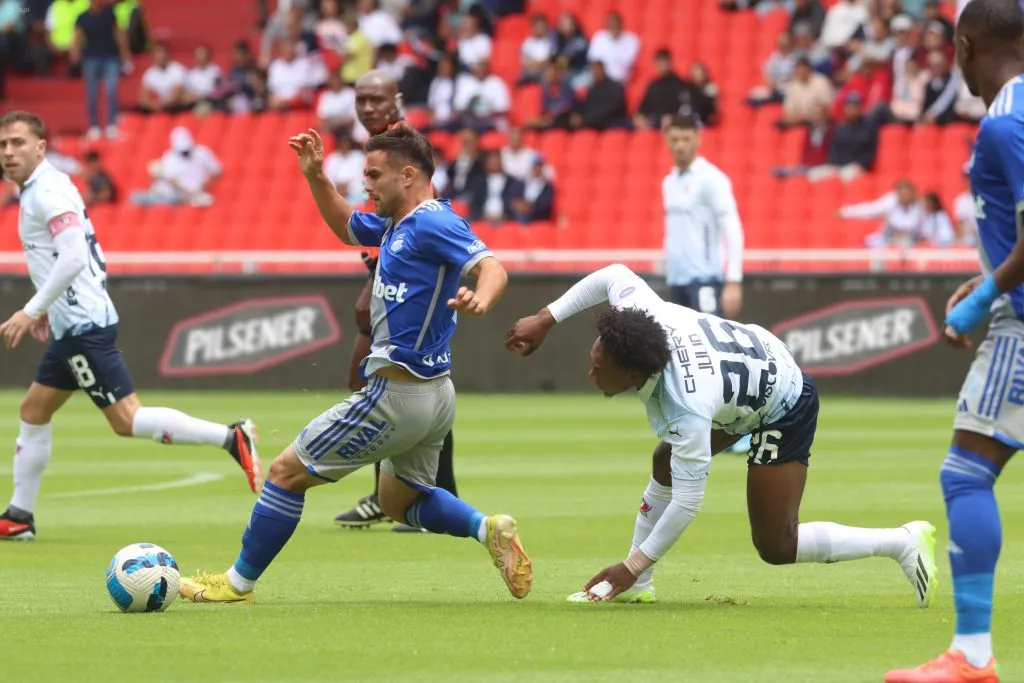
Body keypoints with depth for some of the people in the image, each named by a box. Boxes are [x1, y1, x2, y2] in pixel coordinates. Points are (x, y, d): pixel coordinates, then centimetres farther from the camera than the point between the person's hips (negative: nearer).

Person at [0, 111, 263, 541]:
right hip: (72, 326, 10)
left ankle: (230, 437, -16)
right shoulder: (37, 191, 16)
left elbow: (73, 257, -25)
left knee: (126, 419, -13)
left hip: (83, 325, -10)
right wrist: (47, 309, 22)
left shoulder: (48, 191, -14)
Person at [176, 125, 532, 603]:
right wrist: (316, 177, 17)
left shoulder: (433, 223, -17)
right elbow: (346, 228, 31)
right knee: (400, 501, 27)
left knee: (287, 472, 1)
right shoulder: (397, 224, 13)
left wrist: (479, 301, -50)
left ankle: (239, 583, 10)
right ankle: (488, 529, 4)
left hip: (398, 395, -11)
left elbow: (492, 269, -28)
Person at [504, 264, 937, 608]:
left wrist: (631, 567, -26)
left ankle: (902, 543, 1)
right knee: (666, 462, 10)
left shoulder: (686, 409, -41)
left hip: (783, 410, -9)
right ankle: (638, 586, 18)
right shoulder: (637, 311, -25)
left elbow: (687, 500, -33)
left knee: (775, 546, -6)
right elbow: (615, 274, -1)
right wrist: (545, 320, -2)